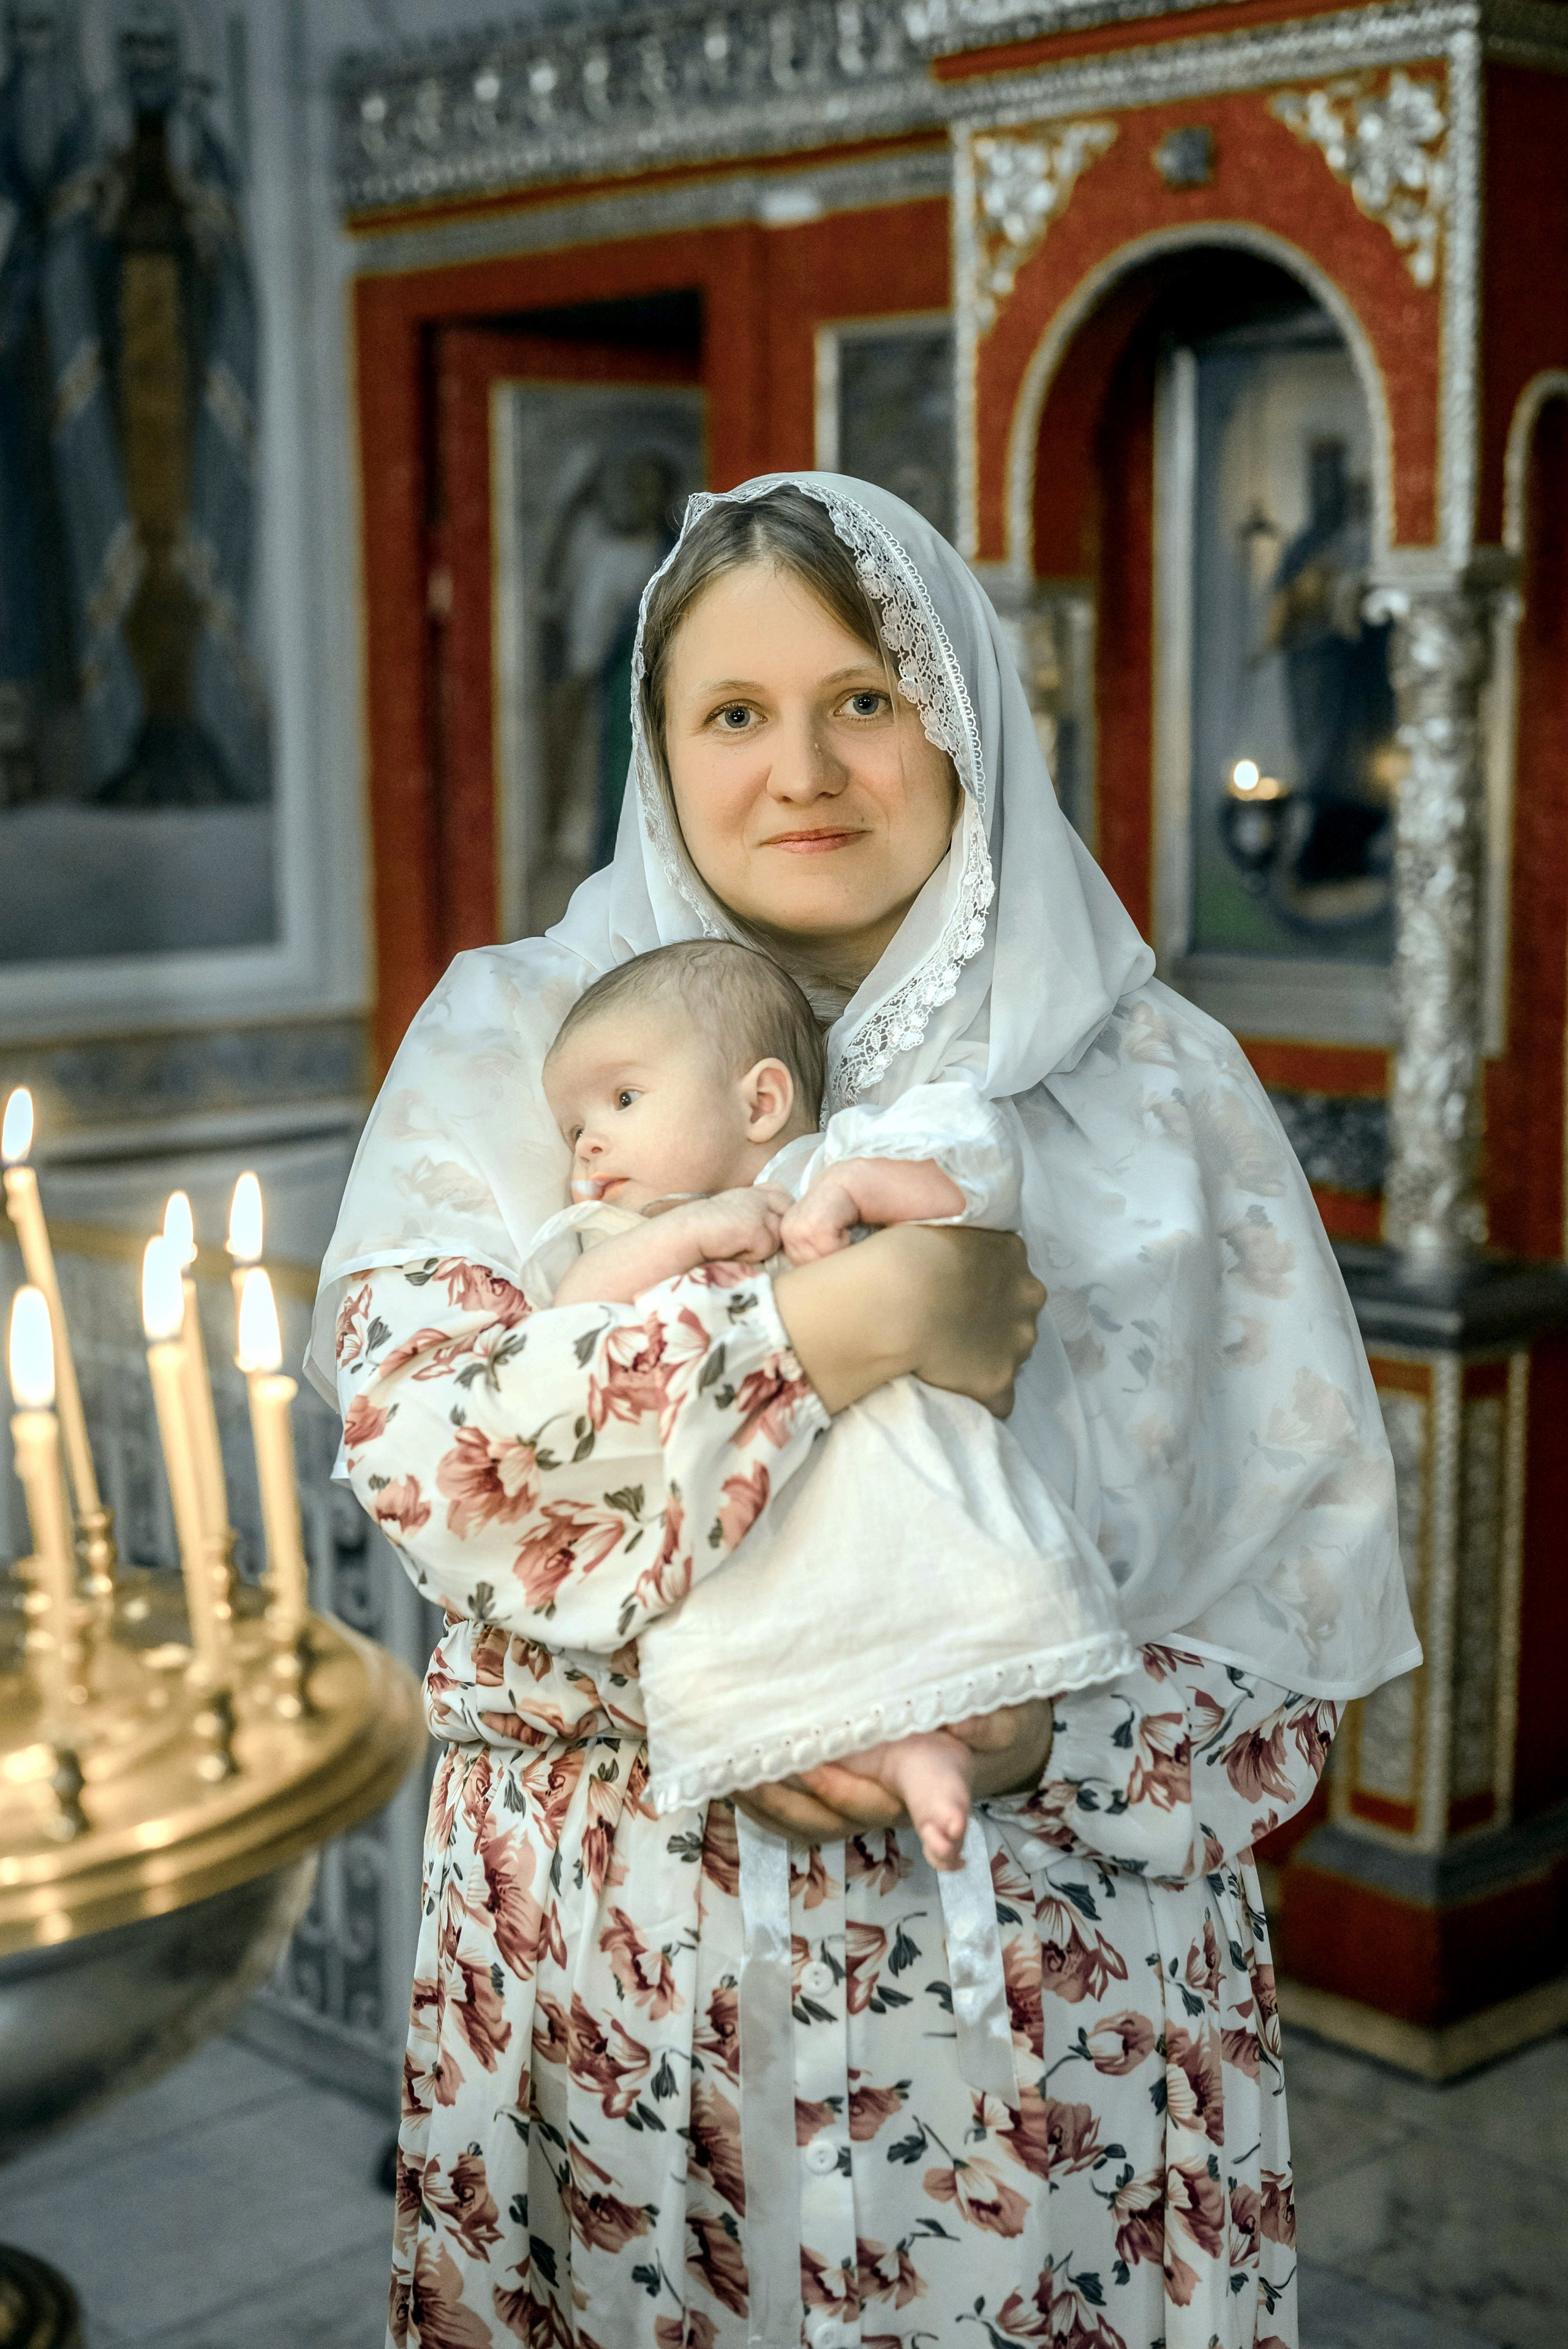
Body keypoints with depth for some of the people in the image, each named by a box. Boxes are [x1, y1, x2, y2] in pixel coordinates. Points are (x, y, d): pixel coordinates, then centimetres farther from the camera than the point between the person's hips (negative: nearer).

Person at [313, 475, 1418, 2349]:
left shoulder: (1155, 1083, 1)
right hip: (620, 1950, 0)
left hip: (1050, 1953, 0)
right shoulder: (514, 1037, 2)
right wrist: (804, 1340, -21)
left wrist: (1035, 1731, -17)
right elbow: (406, 1420, -12)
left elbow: (1312, 1574, 0)